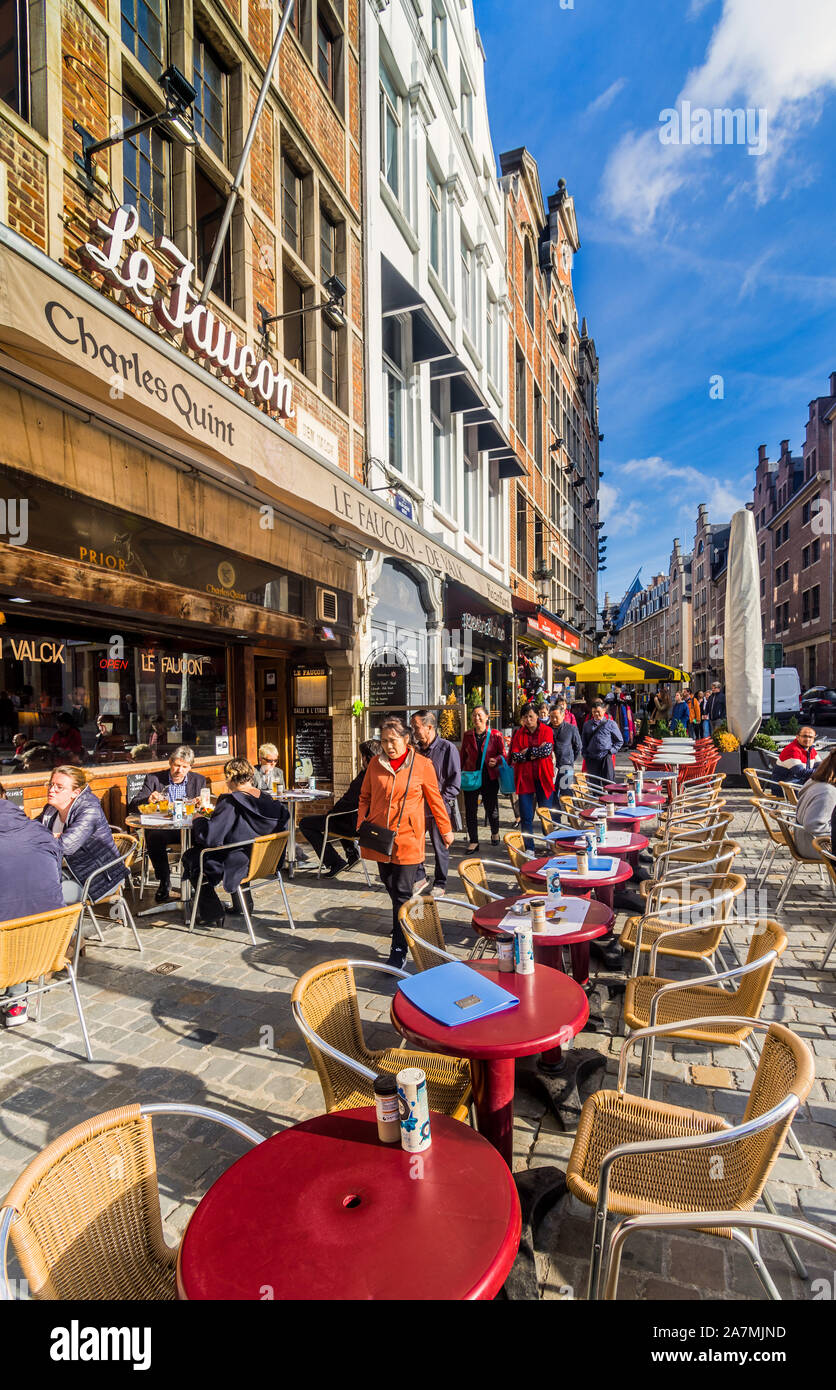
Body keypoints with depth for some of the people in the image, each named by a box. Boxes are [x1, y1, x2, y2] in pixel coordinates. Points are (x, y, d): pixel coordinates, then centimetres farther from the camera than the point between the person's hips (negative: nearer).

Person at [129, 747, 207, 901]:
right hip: (161, 829, 0)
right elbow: (133, 806, 1)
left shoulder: (199, 780, 11)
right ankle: (164, 883, -16)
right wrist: (149, 800, -21)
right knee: (154, 837, -35)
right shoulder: (153, 778, 7)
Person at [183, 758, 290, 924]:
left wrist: (199, 819, -4)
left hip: (237, 864, -7)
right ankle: (243, 904, 40)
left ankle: (212, 913, 17)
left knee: (190, 857, 14)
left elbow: (210, 837, -25)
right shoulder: (267, 799, -5)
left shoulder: (230, 802, -24)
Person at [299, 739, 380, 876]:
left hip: (356, 824, -9)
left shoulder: (365, 776, -27)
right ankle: (352, 852, 28)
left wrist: (331, 811, -6)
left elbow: (348, 804, -23)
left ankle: (335, 862, 0)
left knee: (304, 823, 1)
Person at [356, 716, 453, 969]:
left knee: (402, 894, -3)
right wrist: (361, 823, 0)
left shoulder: (422, 765, -5)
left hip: (407, 838, -4)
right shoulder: (375, 764, 4)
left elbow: (435, 800, 4)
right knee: (392, 889, 15)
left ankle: (399, 951, 4)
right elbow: (365, 797, 14)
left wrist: (446, 830, 10)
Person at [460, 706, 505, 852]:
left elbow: (502, 754, 1)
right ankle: (474, 841, 14)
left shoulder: (495, 734, -2)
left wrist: (496, 760, -20)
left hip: (490, 777, -2)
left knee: (491, 808, 9)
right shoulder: (468, 735, 6)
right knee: (470, 811, 2)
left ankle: (495, 833, 38)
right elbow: (463, 756, 12)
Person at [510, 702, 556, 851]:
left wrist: (527, 752, -7)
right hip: (524, 777, 1)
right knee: (525, 816, 1)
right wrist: (536, 753, -10)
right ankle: (529, 848, 10)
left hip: (543, 777, -1)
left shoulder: (547, 730, 2)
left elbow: (547, 750, -13)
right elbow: (514, 756, -5)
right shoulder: (519, 734, 6)